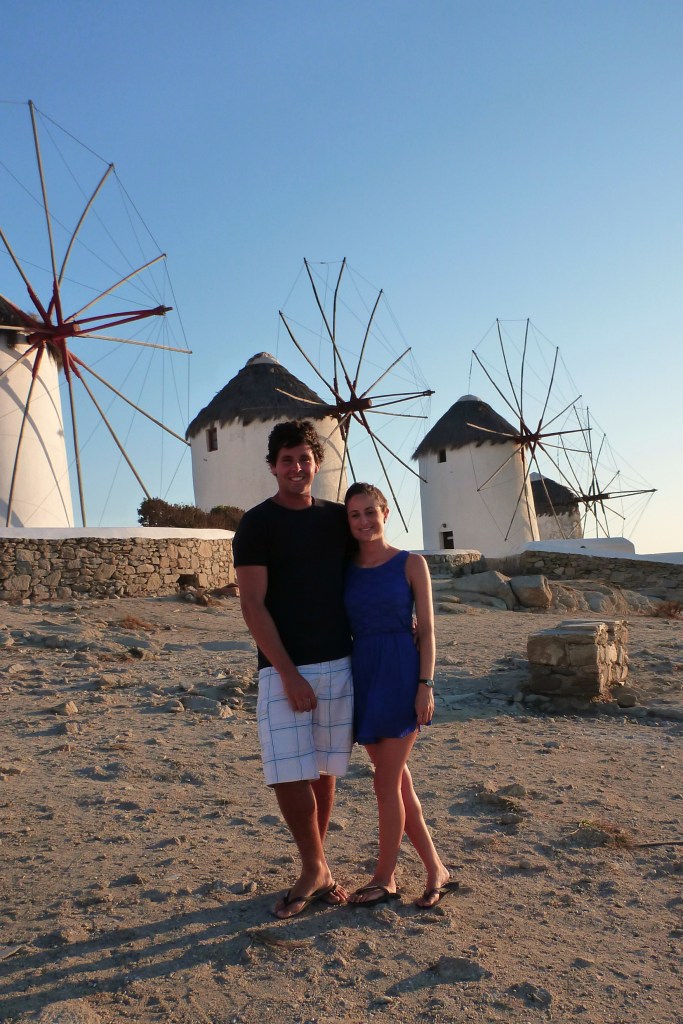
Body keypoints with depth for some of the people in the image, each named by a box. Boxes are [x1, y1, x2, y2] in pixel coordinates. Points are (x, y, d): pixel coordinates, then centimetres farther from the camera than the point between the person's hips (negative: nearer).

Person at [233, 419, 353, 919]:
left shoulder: (338, 517, 8)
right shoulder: (257, 523, -5)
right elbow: (253, 605, -10)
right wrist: (289, 674, -14)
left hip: (339, 665, 4)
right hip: (284, 669, -3)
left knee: (323, 771, 11)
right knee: (289, 774, -4)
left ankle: (315, 871, 28)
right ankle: (316, 870, 18)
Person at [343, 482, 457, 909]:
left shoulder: (411, 564, -4)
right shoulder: (347, 569, 7)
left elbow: (426, 630, -4)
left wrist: (426, 686, -11)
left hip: (401, 674, -5)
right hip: (363, 675, 5)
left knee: (387, 782, 1)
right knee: (397, 780, 10)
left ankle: (385, 879, 18)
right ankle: (437, 870, 24)